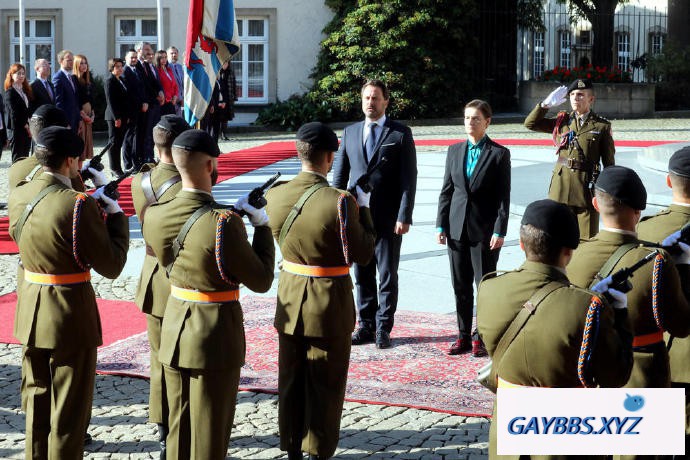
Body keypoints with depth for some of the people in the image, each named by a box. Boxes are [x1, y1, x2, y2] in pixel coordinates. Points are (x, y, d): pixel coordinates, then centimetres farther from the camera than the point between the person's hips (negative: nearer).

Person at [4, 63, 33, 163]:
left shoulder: (26, 91, 15)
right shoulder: (10, 92, -7)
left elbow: (28, 110, 12)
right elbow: (14, 113, -12)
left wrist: (29, 126, 0)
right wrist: (26, 126, -10)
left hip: (26, 130, 7)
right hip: (16, 129, -7)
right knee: (18, 158, -4)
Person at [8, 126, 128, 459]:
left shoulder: (18, 197, -1)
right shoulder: (79, 205, -22)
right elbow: (112, 266, -18)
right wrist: (115, 215, -4)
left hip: (30, 312, 7)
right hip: (71, 317, -7)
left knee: (36, 399, 21)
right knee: (69, 410, 6)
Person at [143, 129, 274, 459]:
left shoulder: (155, 216, -5)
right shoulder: (224, 224, -24)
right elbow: (261, 281, -15)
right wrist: (262, 227, -4)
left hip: (174, 330, 6)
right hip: (216, 336, -6)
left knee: (179, 426, 19)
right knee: (210, 432, 7)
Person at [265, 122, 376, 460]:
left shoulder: (275, 196, -8)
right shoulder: (340, 202, -22)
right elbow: (363, 254, -14)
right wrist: (364, 209, -2)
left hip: (290, 304, 4)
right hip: (330, 308, -4)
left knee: (291, 381, 18)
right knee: (325, 385, 11)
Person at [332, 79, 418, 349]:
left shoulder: (401, 134, -1)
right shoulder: (350, 133, 10)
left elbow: (409, 179, -5)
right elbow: (340, 175, 13)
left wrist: (404, 217, -12)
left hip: (388, 219, -3)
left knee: (387, 276, 3)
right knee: (362, 276, 10)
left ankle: (383, 328, 13)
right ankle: (366, 326, 20)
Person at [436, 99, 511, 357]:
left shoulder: (499, 154, -3)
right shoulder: (454, 151, 9)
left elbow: (504, 197, -6)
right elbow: (446, 190, 10)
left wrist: (499, 231, -12)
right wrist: (441, 225, 4)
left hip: (485, 229, -4)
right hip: (457, 228, 4)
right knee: (461, 286, 8)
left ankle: (482, 338, 11)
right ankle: (464, 336, 17)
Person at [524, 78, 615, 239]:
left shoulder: (602, 126, 2)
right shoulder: (562, 121, 11)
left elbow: (609, 162, 4)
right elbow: (530, 123, 9)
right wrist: (546, 104, -3)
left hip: (587, 187, -3)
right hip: (561, 186, 3)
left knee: (587, 239, -1)